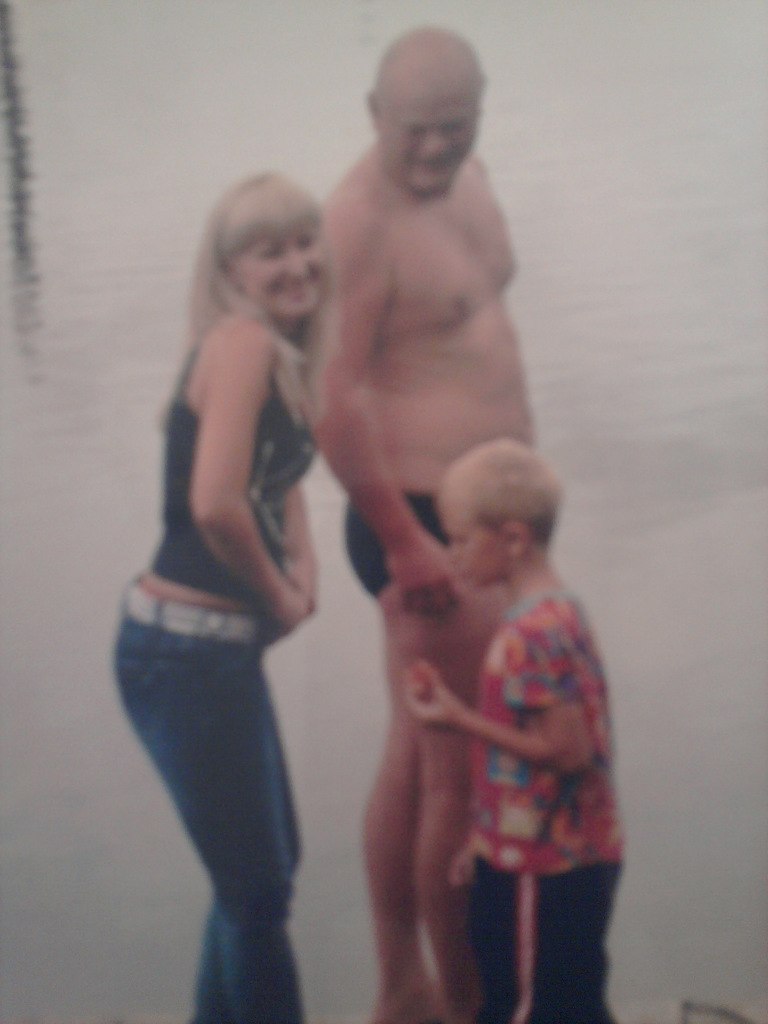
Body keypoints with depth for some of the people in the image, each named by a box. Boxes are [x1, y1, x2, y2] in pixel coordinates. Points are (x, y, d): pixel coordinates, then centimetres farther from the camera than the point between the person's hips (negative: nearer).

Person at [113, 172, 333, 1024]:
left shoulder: (287, 356, 10)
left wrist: (301, 570, 3)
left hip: (223, 647, 10)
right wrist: (278, 596, -12)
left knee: (261, 869, 22)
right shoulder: (240, 341, -18)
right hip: (183, 651, -10)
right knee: (258, 889, 2)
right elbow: (214, 504, -30)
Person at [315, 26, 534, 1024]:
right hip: (425, 522, -10)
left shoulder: (465, 175, 8)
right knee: (464, 775, -2)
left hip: (479, 513, 10)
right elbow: (333, 398, -27)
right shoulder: (361, 218, -21)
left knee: (415, 756, 17)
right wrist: (405, 543, -23)